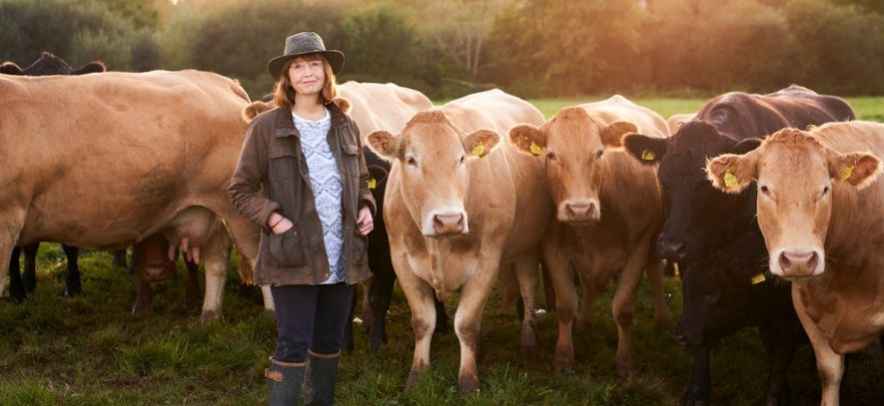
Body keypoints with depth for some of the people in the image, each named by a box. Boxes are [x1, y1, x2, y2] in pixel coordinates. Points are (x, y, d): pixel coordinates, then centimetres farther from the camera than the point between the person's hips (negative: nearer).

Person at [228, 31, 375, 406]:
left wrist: (365, 208, 0)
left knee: (329, 343, 15)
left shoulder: (345, 127, 8)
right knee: (293, 345, -5)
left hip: (342, 259, 5)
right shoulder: (266, 128, -5)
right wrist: (273, 217, -16)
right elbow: (241, 189, -2)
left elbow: (360, 182, 21)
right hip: (292, 257, -5)